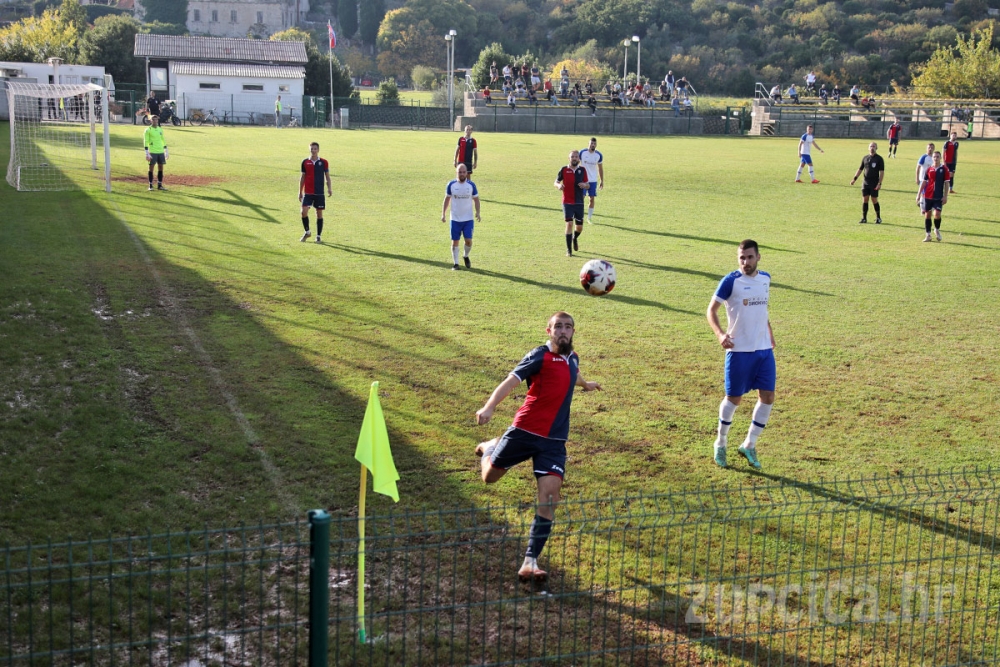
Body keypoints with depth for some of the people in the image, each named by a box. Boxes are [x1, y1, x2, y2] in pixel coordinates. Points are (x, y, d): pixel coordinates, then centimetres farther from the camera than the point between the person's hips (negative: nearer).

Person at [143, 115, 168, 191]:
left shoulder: (160, 129, 13)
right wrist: (147, 153, -14)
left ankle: (159, 185, 10)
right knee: (151, 167, -1)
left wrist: (166, 151, 15)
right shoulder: (148, 130, -4)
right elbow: (145, 142, -7)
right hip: (152, 152, -5)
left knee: (160, 167, 4)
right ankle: (150, 185, 3)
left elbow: (163, 140, 19)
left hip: (160, 151, 5)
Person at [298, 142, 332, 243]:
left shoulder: (323, 162, 0)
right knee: (304, 211, -12)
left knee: (319, 213, 3)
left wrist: (329, 188, -11)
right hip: (308, 193, 1)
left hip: (319, 193, 0)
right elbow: (302, 177, 11)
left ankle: (319, 236, 13)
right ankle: (307, 232, 9)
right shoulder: (305, 162, 4)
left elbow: (327, 176, 5)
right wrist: (300, 192, 11)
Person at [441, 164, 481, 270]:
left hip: (468, 219, 0)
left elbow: (476, 199, 6)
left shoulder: (471, 185, -3)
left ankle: (466, 256, 24)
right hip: (455, 219, 0)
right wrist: (443, 214, 1)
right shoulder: (451, 185, -3)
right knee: (455, 241, 3)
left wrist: (477, 212, -7)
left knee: (469, 241, -6)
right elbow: (447, 199, 6)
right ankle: (455, 263, 15)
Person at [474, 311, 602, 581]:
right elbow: (511, 381, -20)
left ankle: (530, 562, -11)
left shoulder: (573, 359, 12)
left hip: (554, 440, 4)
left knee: (549, 498, -12)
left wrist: (586, 385, 60)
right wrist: (490, 406, -37)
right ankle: (489, 447, 49)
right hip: (525, 431, -4)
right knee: (489, 477, 12)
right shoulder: (540, 356, -8)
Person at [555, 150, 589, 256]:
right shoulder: (564, 170, -2)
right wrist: (558, 185, -18)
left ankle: (575, 238, 41)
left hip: (579, 202, 2)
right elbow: (556, 182, 5)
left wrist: (585, 185, -15)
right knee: (569, 224, -12)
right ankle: (569, 250, -3)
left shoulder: (582, 170, 3)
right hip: (567, 202, -2)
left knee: (580, 226, 5)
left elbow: (588, 185, 8)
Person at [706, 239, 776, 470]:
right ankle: (720, 444, 24)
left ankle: (749, 445, 16)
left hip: (764, 349, 5)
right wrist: (720, 334, -24)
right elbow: (711, 309, -9)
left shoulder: (765, 278, 7)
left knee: (768, 397, 1)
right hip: (739, 350, -5)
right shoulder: (731, 281, -11)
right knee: (734, 398, 3)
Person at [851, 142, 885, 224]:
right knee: (864, 200, 2)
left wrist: (879, 183, -15)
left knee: (874, 201, -2)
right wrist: (855, 179, 7)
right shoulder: (865, 158, 10)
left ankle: (878, 218, 11)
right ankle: (864, 218, 9)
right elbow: (860, 169, 17)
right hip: (866, 183, 4)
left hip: (874, 184, -4)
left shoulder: (879, 159, -4)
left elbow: (882, 172, -7)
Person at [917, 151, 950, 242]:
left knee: (937, 214, -14)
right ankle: (928, 235, 14)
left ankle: (937, 230, 15)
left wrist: (945, 196, -6)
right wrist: (919, 194, 7)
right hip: (928, 196, 3)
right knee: (927, 214, 5)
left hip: (939, 197, -3)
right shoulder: (929, 169, 6)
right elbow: (924, 182, 10)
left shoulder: (944, 169, -1)